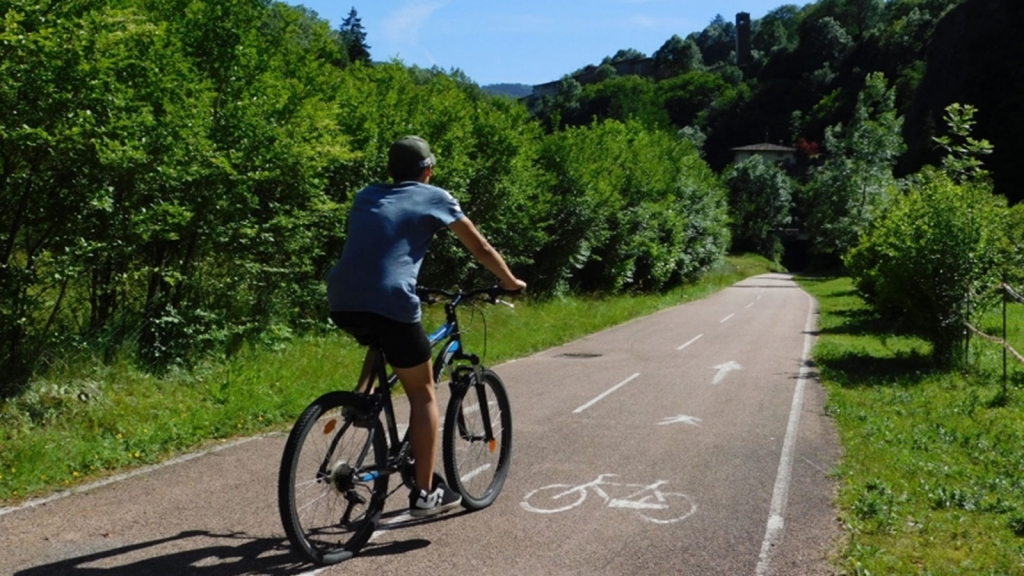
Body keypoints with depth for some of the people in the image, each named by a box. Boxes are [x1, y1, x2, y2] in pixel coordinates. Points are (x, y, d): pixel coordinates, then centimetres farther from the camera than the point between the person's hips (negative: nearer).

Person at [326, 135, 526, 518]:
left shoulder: (366, 196, 24)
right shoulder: (435, 198, 13)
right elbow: (480, 248, 20)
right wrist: (510, 282, 36)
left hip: (340, 302, 5)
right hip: (389, 304, -5)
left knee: (383, 342, 38)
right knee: (423, 394, 12)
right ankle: (425, 492, 15)